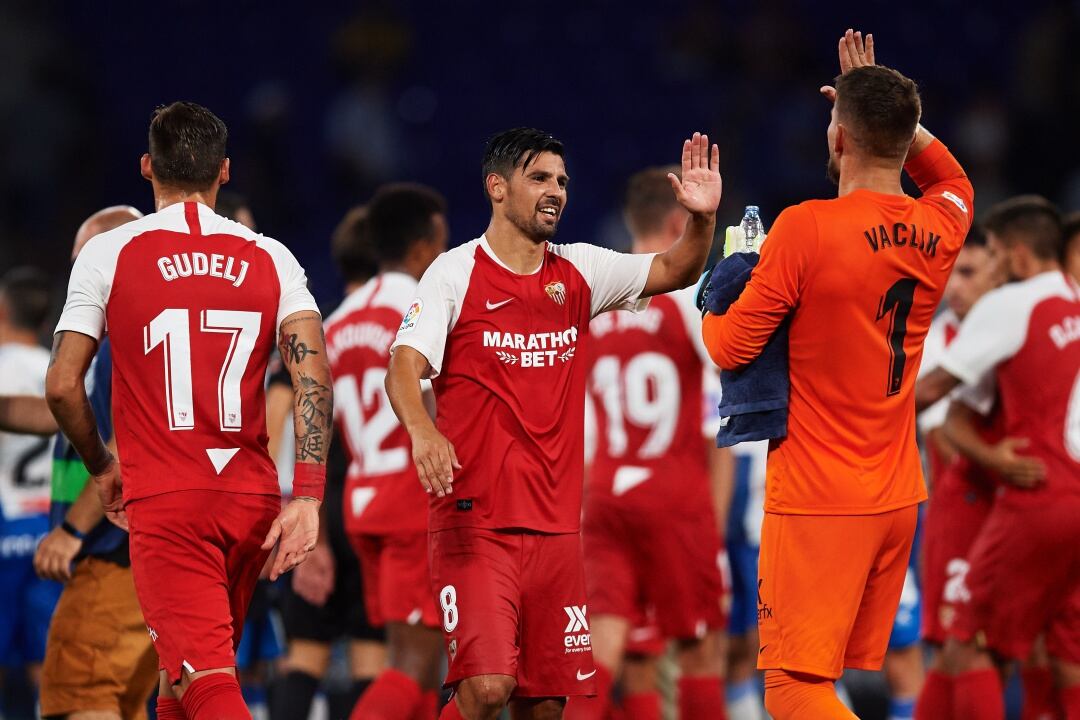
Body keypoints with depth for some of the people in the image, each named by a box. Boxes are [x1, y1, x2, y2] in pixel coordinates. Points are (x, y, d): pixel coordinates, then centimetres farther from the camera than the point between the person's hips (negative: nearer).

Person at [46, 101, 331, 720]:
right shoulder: (271, 259, 6)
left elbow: (63, 386, -2)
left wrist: (102, 468, 15)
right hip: (252, 501, 4)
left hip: (163, 505, -4)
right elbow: (314, 377, -7)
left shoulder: (108, 254, 0)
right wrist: (308, 497, -9)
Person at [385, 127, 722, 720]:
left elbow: (673, 272, 9)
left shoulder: (579, 273, 11)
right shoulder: (456, 274, -4)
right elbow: (404, 365, -13)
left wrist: (702, 219, -12)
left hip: (555, 525, 5)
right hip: (473, 517, -5)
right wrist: (422, 431, -33)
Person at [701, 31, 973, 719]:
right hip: (899, 497, 6)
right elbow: (952, 177, 30)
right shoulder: (937, 230, 3)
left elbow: (731, 347, -8)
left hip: (817, 503, -6)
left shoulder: (806, 229, -16)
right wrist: (887, 104, 25)